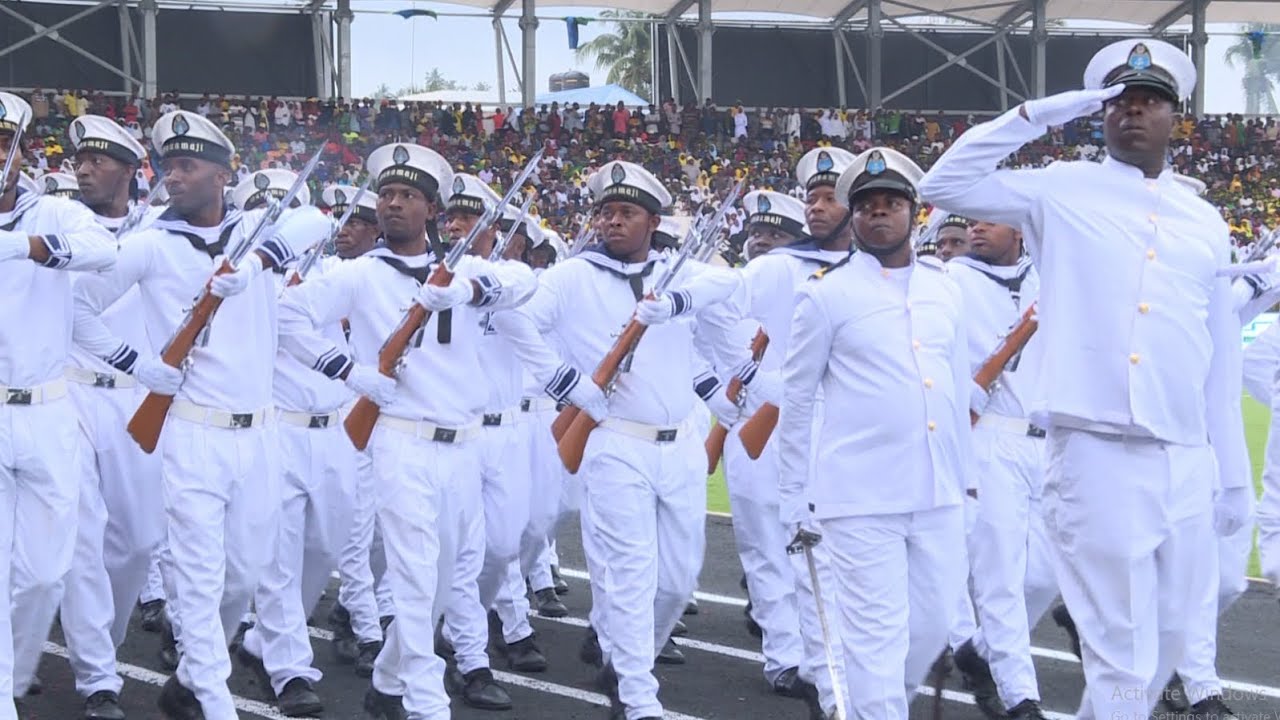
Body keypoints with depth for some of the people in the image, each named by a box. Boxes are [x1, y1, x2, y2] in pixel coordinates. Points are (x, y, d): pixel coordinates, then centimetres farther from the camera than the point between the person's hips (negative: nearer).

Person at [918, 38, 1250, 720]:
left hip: (1187, 462, 5)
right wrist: (1037, 114, -8)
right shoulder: (1063, 191, 4)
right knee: (1121, 654, -4)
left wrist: (1233, 473, 16)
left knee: (1165, 642, 15)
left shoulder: (1204, 221, 14)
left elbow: (1219, 358, 17)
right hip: (1097, 454, -5)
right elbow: (944, 184, -6)